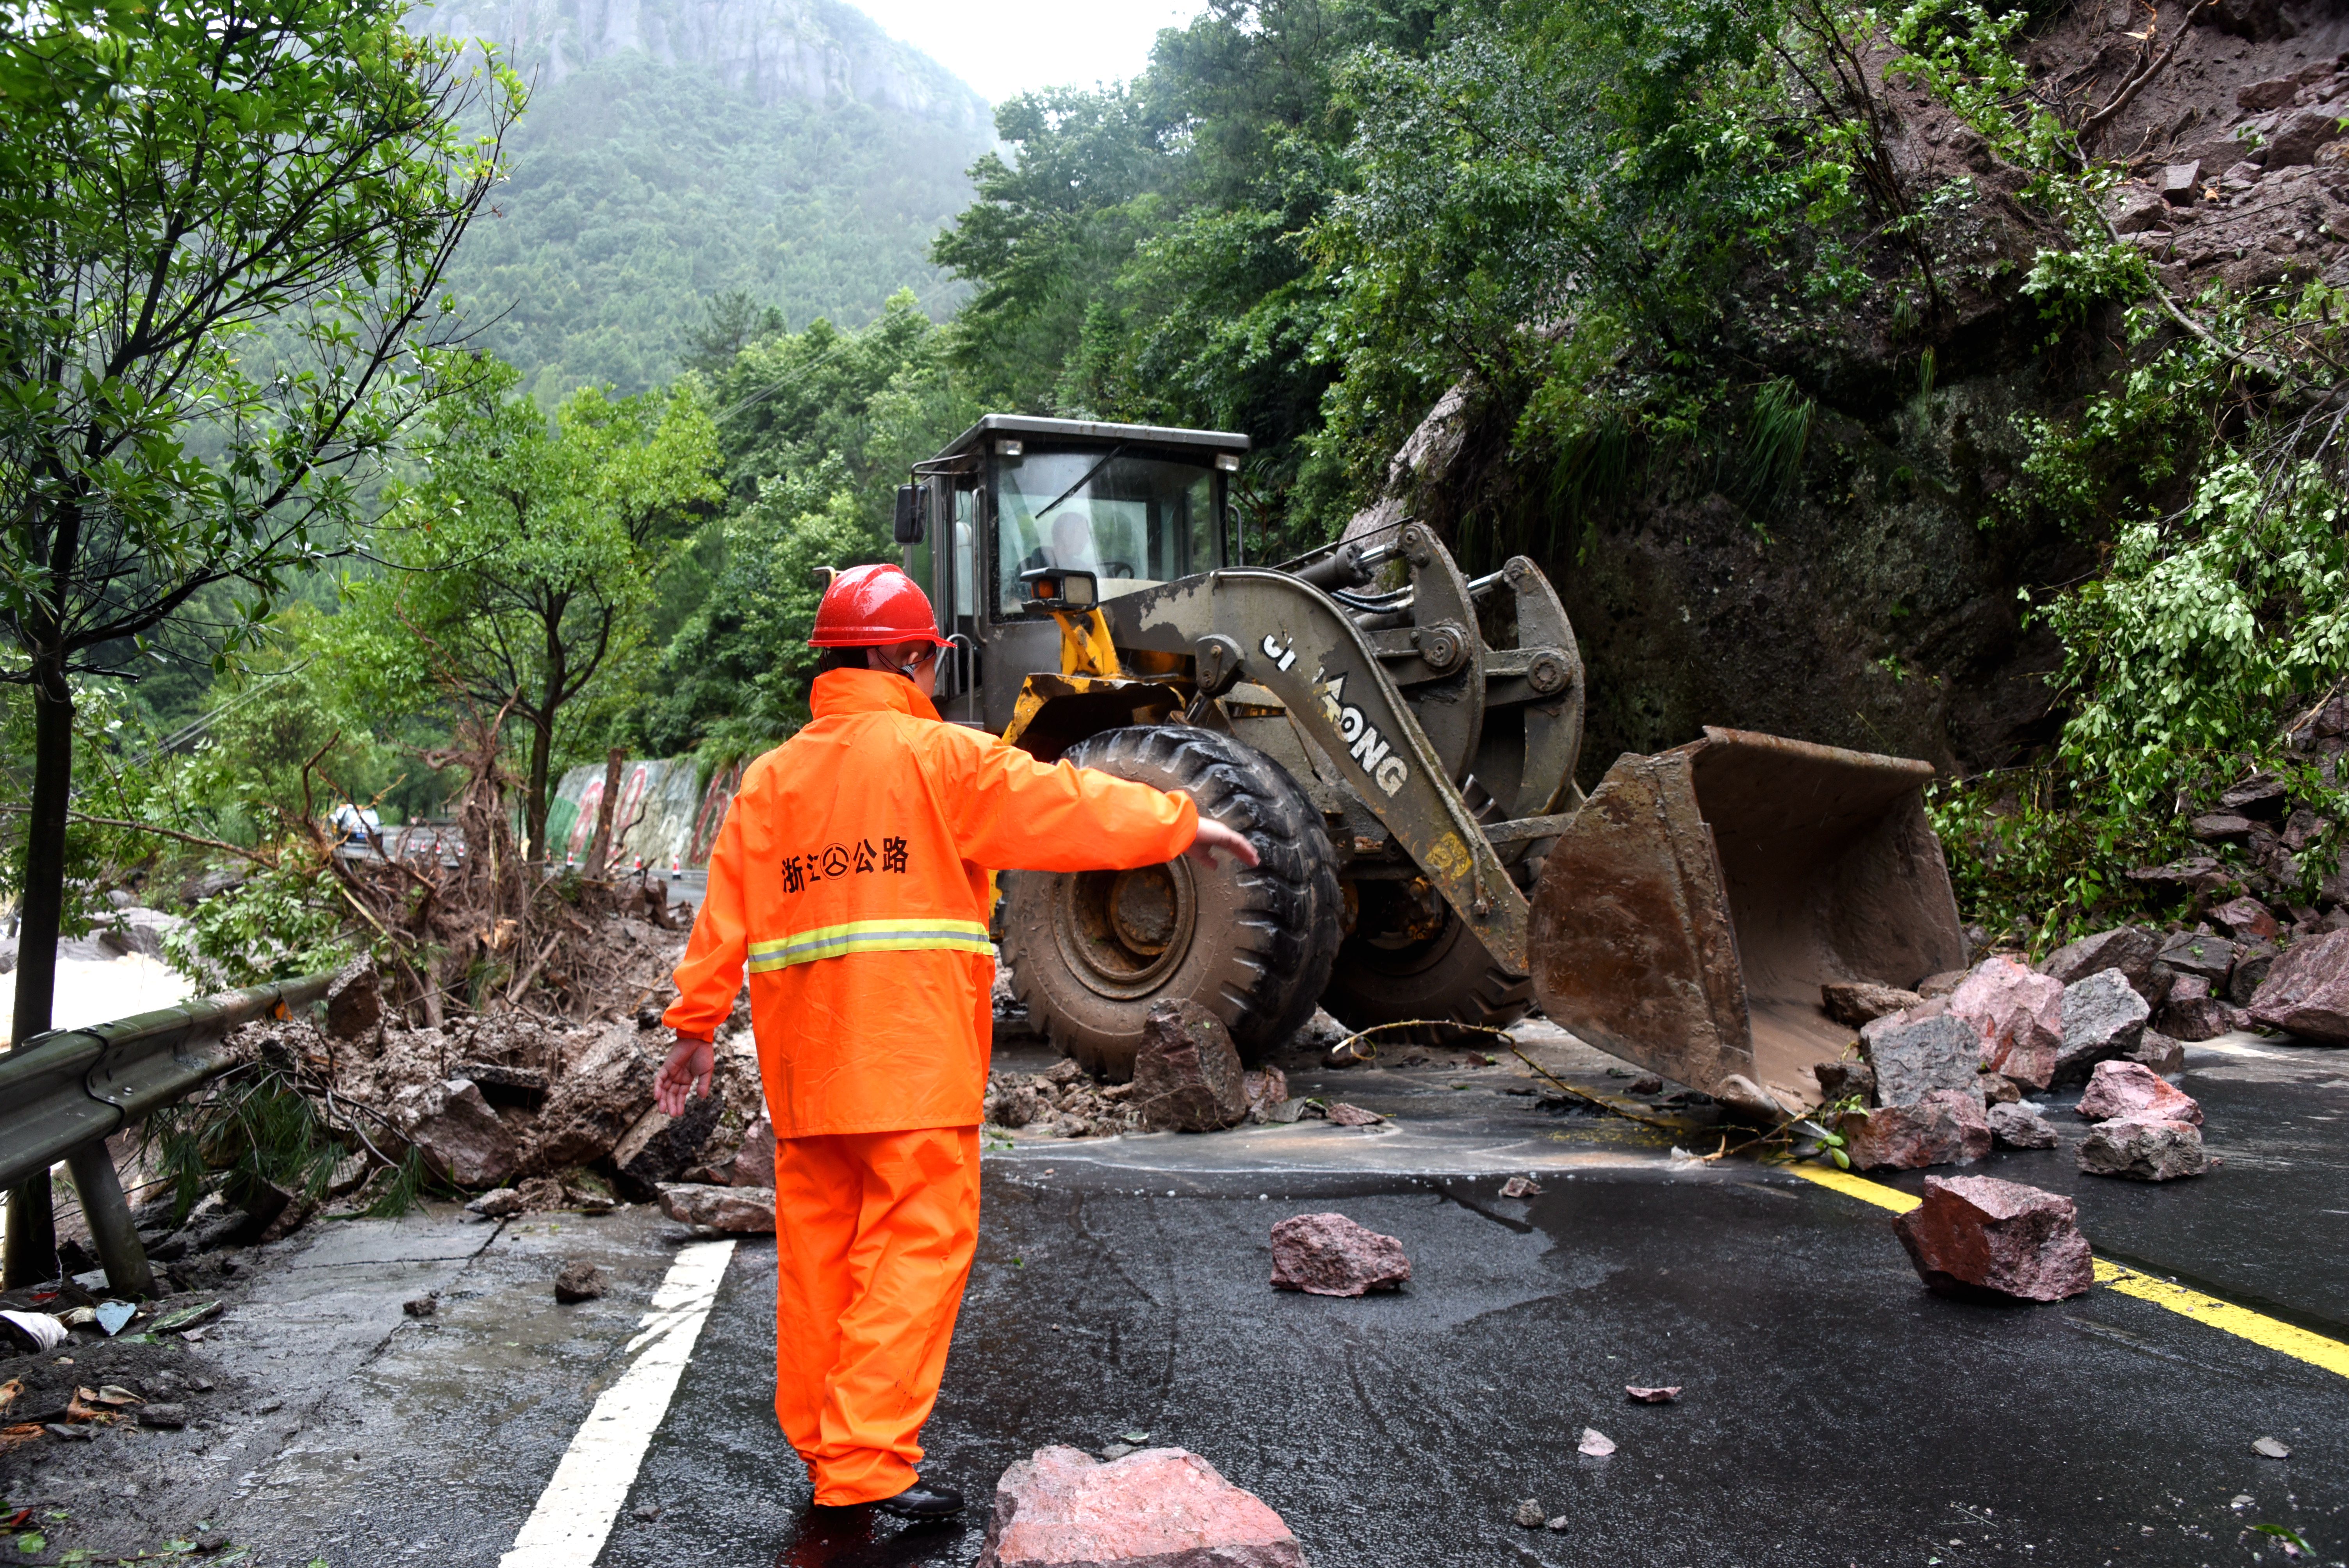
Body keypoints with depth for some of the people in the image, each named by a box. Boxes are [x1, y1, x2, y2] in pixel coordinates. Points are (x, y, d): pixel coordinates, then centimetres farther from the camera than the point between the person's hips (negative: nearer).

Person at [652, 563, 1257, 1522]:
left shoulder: (769, 779, 13)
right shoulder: (935, 755, -2)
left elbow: (725, 915, 10)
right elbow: (1063, 805, 0)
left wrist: (695, 1027, 14)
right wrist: (1182, 824, 10)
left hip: (804, 1057, 6)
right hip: (913, 1053, -6)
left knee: (819, 1248, 12)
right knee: (916, 1244, -3)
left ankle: (822, 1447, 22)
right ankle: (864, 1463, -6)